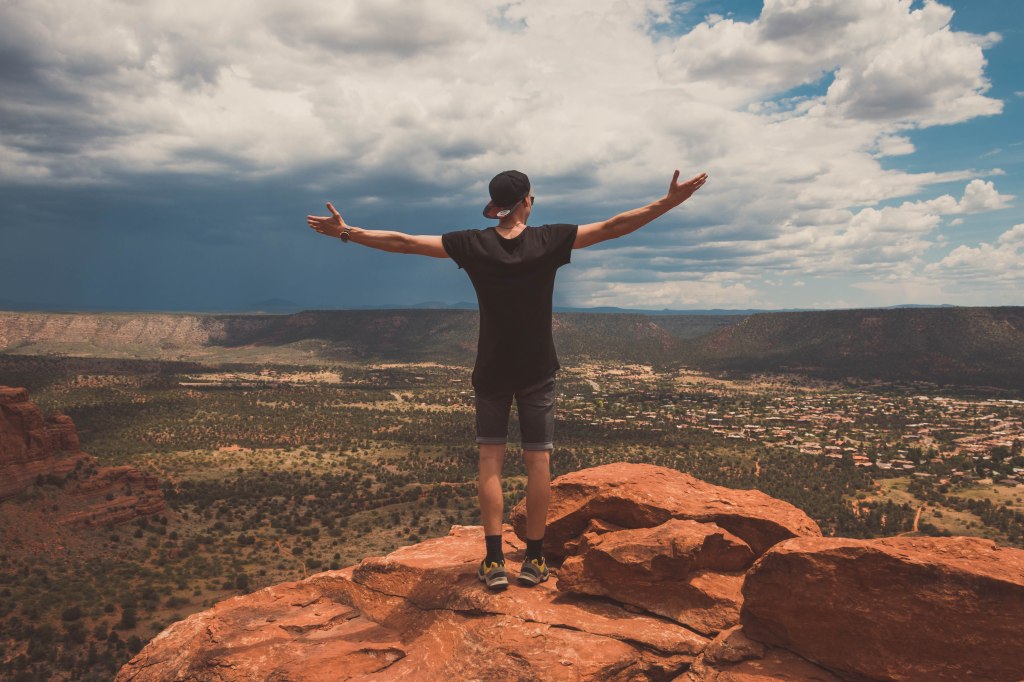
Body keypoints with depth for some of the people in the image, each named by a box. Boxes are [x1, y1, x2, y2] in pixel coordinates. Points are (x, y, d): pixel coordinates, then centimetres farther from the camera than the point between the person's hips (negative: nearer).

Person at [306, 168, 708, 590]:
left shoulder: (472, 245, -6)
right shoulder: (549, 240, -8)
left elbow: (403, 243, -6)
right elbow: (613, 227, -8)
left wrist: (346, 232, 3)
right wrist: (669, 202, -2)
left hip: (491, 370, 1)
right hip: (537, 370, 0)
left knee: (490, 460, 6)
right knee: (538, 460, 6)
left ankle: (494, 561, 4)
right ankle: (534, 560, 12)